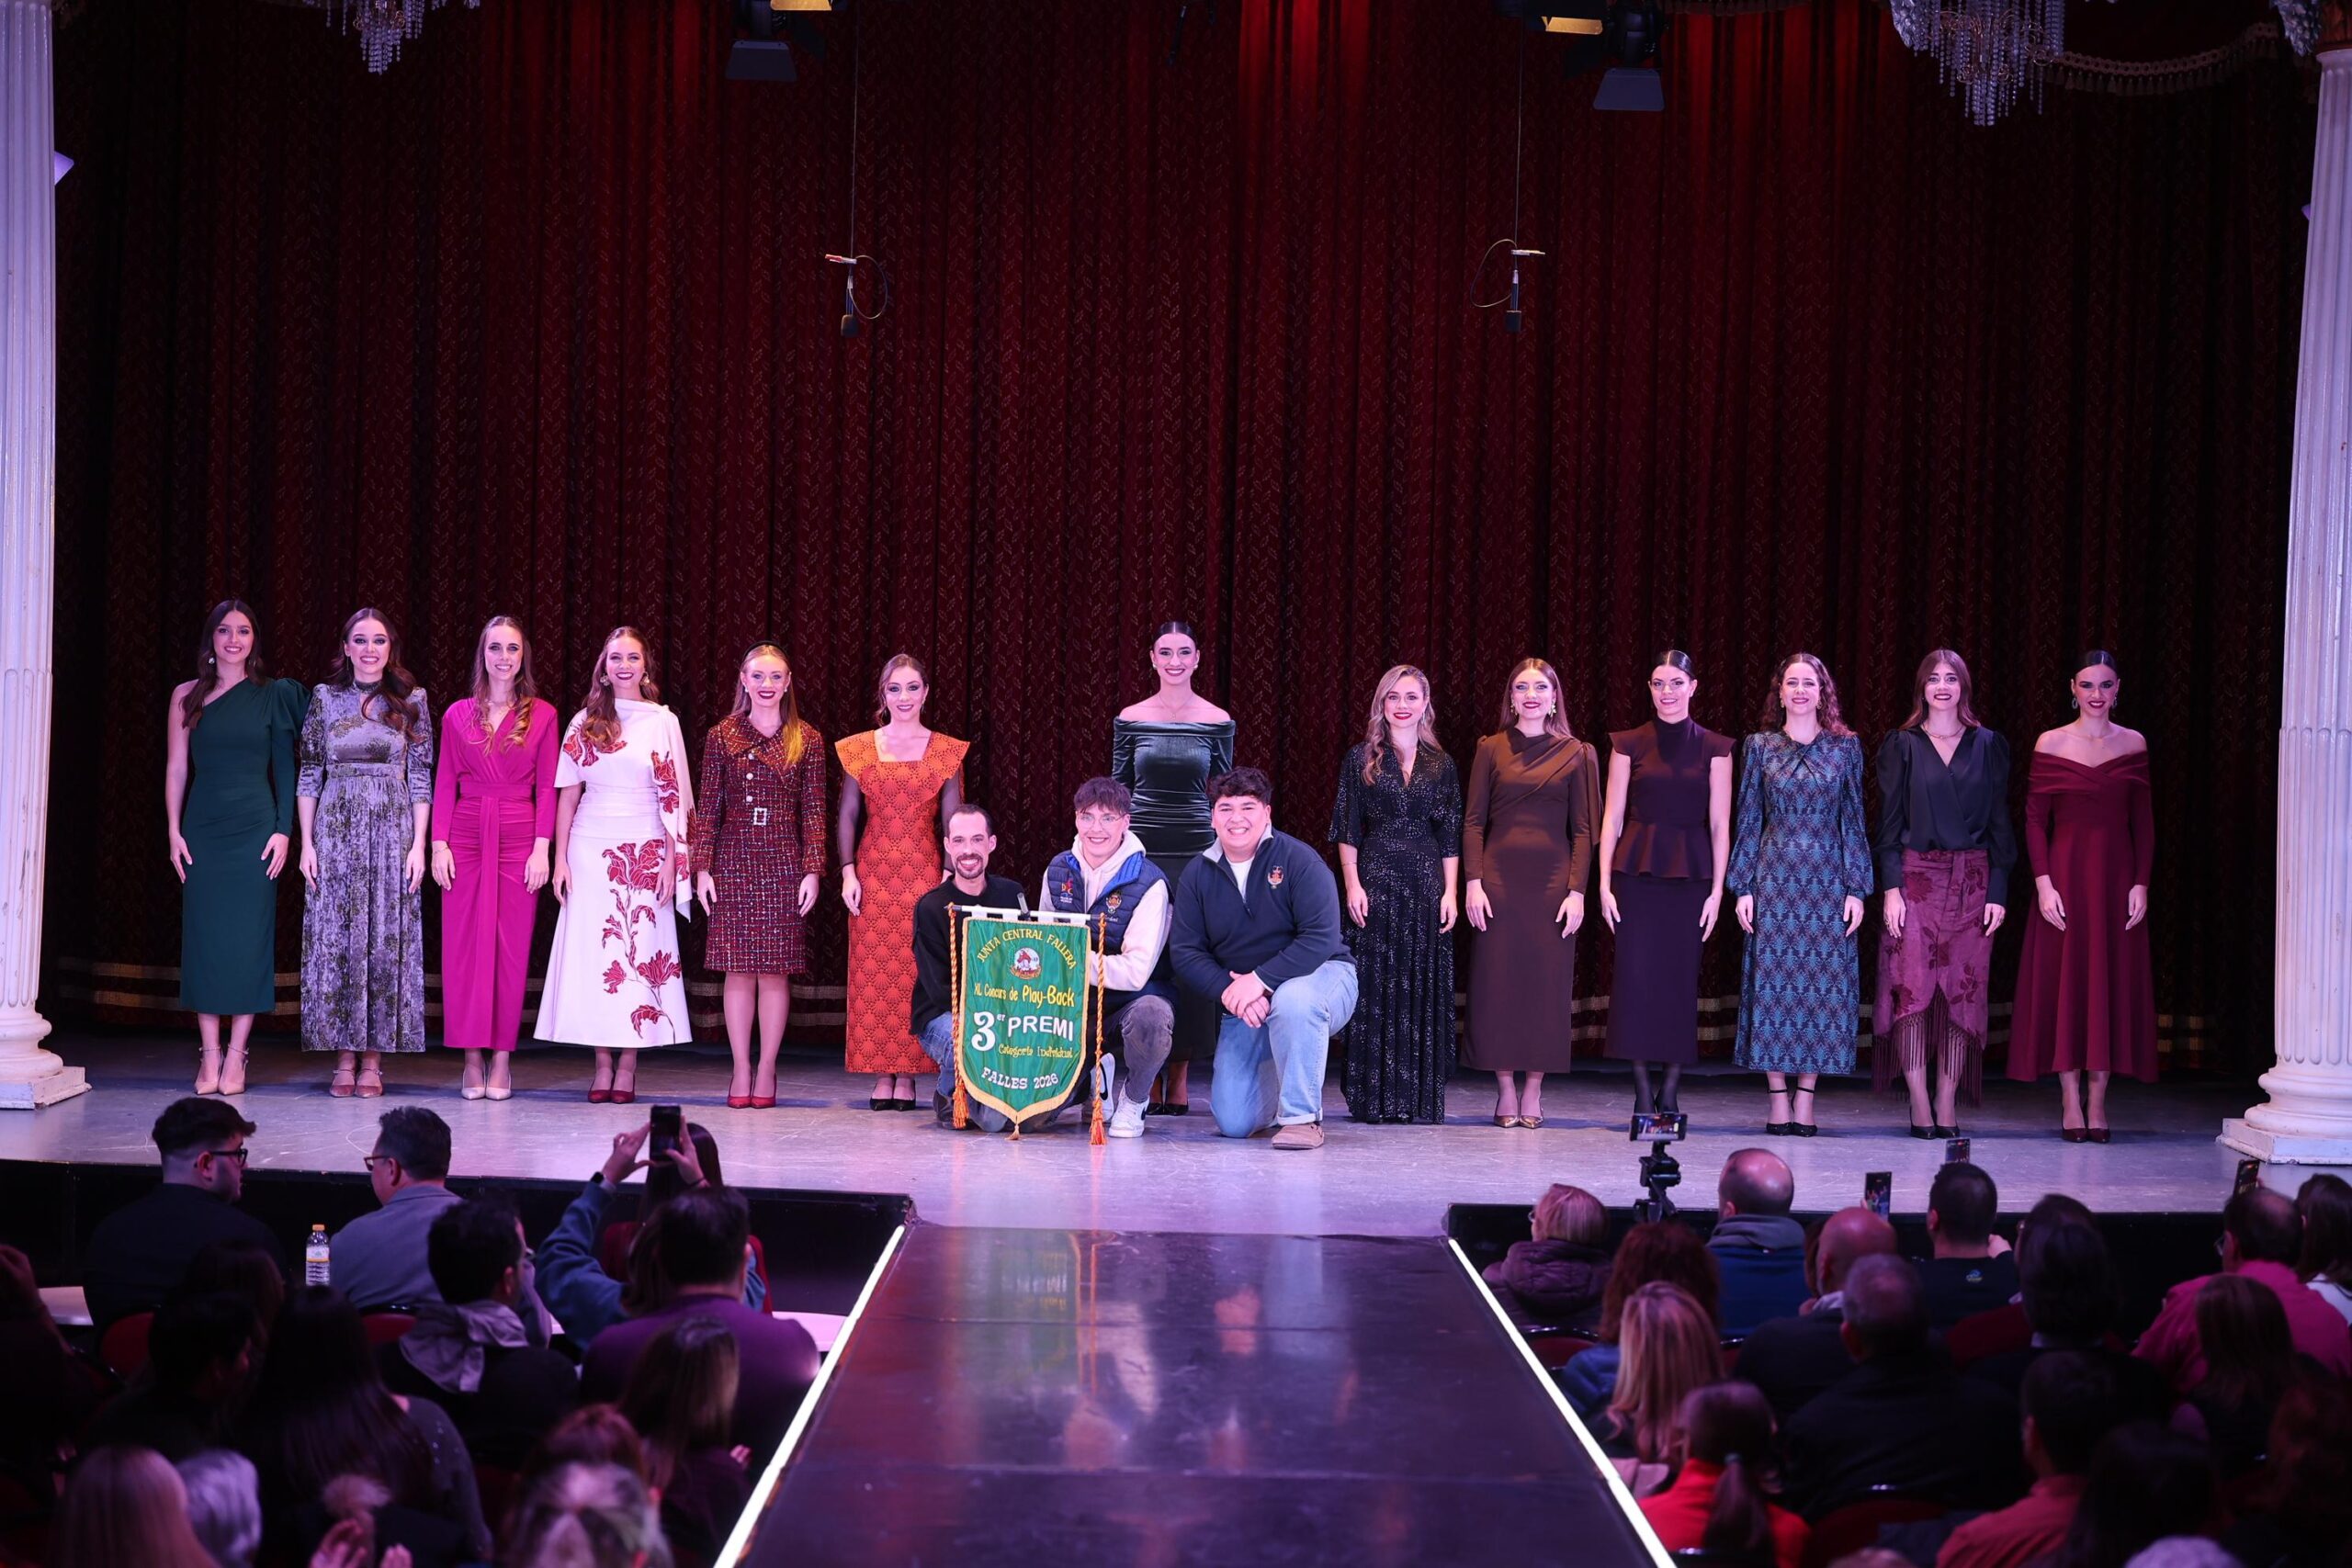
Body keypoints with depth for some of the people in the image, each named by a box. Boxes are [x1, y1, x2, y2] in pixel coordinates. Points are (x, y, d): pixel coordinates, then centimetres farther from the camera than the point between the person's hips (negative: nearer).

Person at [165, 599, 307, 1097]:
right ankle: (209, 1055, 6)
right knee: (203, 936, 1)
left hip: (254, 830, -1)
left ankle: (236, 1056, 3)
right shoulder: (187, 696, 7)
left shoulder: (272, 696, 4)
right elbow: (176, 768, 7)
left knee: (248, 938, -2)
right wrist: (173, 830, 0)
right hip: (202, 830, 1)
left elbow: (285, 768, 4)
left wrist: (283, 830, -4)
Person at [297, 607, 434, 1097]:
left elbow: (421, 778, 3)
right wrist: (307, 842, 0)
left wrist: (419, 845, -4)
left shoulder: (412, 701, 4)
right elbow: (309, 776, 6)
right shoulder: (325, 697, 5)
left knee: (386, 940, -1)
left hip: (392, 831, -1)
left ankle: (374, 1059, 6)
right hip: (336, 831, 1)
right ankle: (345, 1057, 6)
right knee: (335, 939, 0)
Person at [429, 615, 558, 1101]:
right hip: (466, 840, 1)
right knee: (463, 948, -1)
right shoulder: (458, 715, 8)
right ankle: (472, 1059, 6)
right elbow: (444, 785, 7)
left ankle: (502, 1059, 6)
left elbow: (546, 787, 3)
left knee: (511, 949, 0)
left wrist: (542, 848, -5)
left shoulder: (542, 715, 5)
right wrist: (439, 845, -2)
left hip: (519, 840, -1)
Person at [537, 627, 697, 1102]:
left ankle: (627, 1066, 2)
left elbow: (674, 797, 1)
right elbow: (568, 794, 8)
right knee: (591, 952, 0)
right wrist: (560, 857, 2)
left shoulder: (663, 721, 3)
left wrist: (671, 860, -5)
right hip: (590, 848, 2)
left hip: (643, 850, -2)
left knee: (638, 952, -2)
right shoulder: (584, 722, 7)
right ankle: (602, 1064, 6)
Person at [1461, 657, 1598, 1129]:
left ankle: (1533, 1093, 8)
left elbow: (1582, 830, 4)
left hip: (1553, 879, 0)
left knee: (1548, 983, 0)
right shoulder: (1492, 750, 6)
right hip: (1500, 876, 0)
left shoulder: (1575, 754, 6)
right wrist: (1473, 882, -6)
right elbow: (1473, 821, 4)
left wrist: (1577, 891, -5)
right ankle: (1506, 1091, 8)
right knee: (1498, 981, 0)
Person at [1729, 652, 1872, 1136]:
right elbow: (1748, 819, 6)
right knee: (1773, 980, -1)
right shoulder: (1760, 746, 6)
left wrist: (1857, 888, -1)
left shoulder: (1846, 747, 6)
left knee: (1822, 982, -1)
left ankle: (1805, 1100, 5)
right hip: (1775, 876, 0)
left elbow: (1854, 819, 5)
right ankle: (1778, 1100, 5)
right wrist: (1743, 887, 0)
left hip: (1828, 878, 0)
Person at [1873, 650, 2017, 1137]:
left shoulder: (1988, 746, 9)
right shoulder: (1901, 745, 6)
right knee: (1911, 989, -10)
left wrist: (1998, 891, 0)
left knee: (1963, 992, -1)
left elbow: (1999, 823, 8)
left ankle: (1947, 1105, 4)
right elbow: (1889, 822, 3)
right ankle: (1920, 1105, -4)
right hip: (1915, 878, -1)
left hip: (1971, 881, 1)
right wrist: (1890, 887, -7)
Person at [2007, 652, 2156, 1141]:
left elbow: (2144, 822, 5)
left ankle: (2097, 1101, 8)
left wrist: (2141, 883, -4)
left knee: (2112, 982, 2)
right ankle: (2070, 1101, 6)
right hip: (2064, 872, -1)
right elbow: (2034, 820, -1)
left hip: (2117, 875, 1)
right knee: (2063, 981, -1)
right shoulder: (2050, 744, 0)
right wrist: (2043, 883, -9)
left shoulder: (2134, 745, 5)